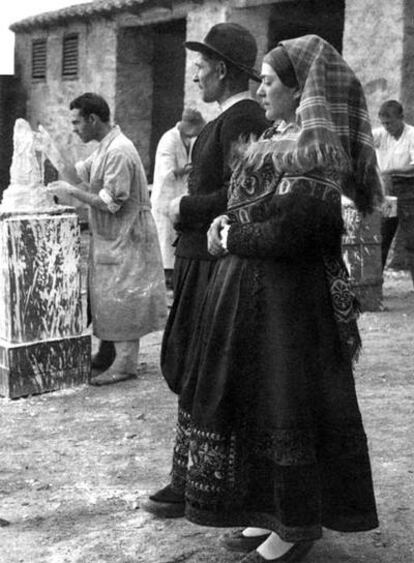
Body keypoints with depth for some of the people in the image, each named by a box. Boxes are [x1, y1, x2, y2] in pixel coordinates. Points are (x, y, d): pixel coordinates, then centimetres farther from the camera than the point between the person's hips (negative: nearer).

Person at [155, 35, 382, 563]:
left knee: (285, 399, -1)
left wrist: (229, 238, -10)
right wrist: (227, 223, 1)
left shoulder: (315, 152, -16)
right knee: (259, 396, 14)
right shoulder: (278, 140, 13)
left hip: (287, 297, -9)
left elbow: (287, 231, -22)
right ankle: (274, 512, 26)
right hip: (250, 288, 9)